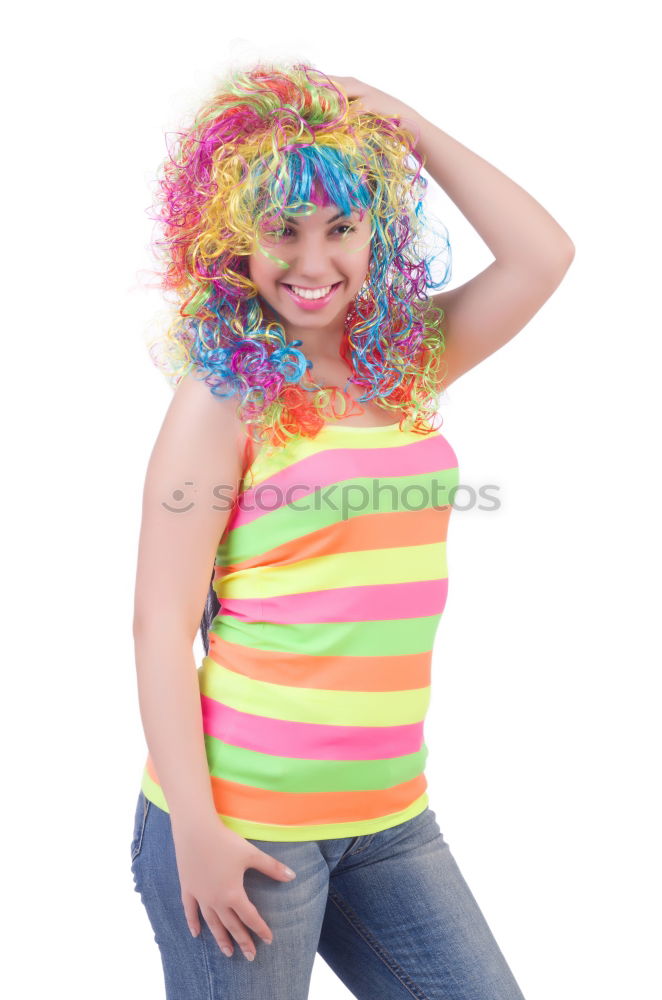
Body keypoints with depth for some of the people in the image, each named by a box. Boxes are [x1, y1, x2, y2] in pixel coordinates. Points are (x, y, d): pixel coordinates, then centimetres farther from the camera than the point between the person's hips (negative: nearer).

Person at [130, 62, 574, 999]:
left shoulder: (408, 363, 6)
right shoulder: (225, 395, -10)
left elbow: (542, 255, 0)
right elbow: (161, 624, -12)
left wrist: (404, 122, 0)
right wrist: (196, 830, -14)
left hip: (390, 812, 6)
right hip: (242, 816, -5)